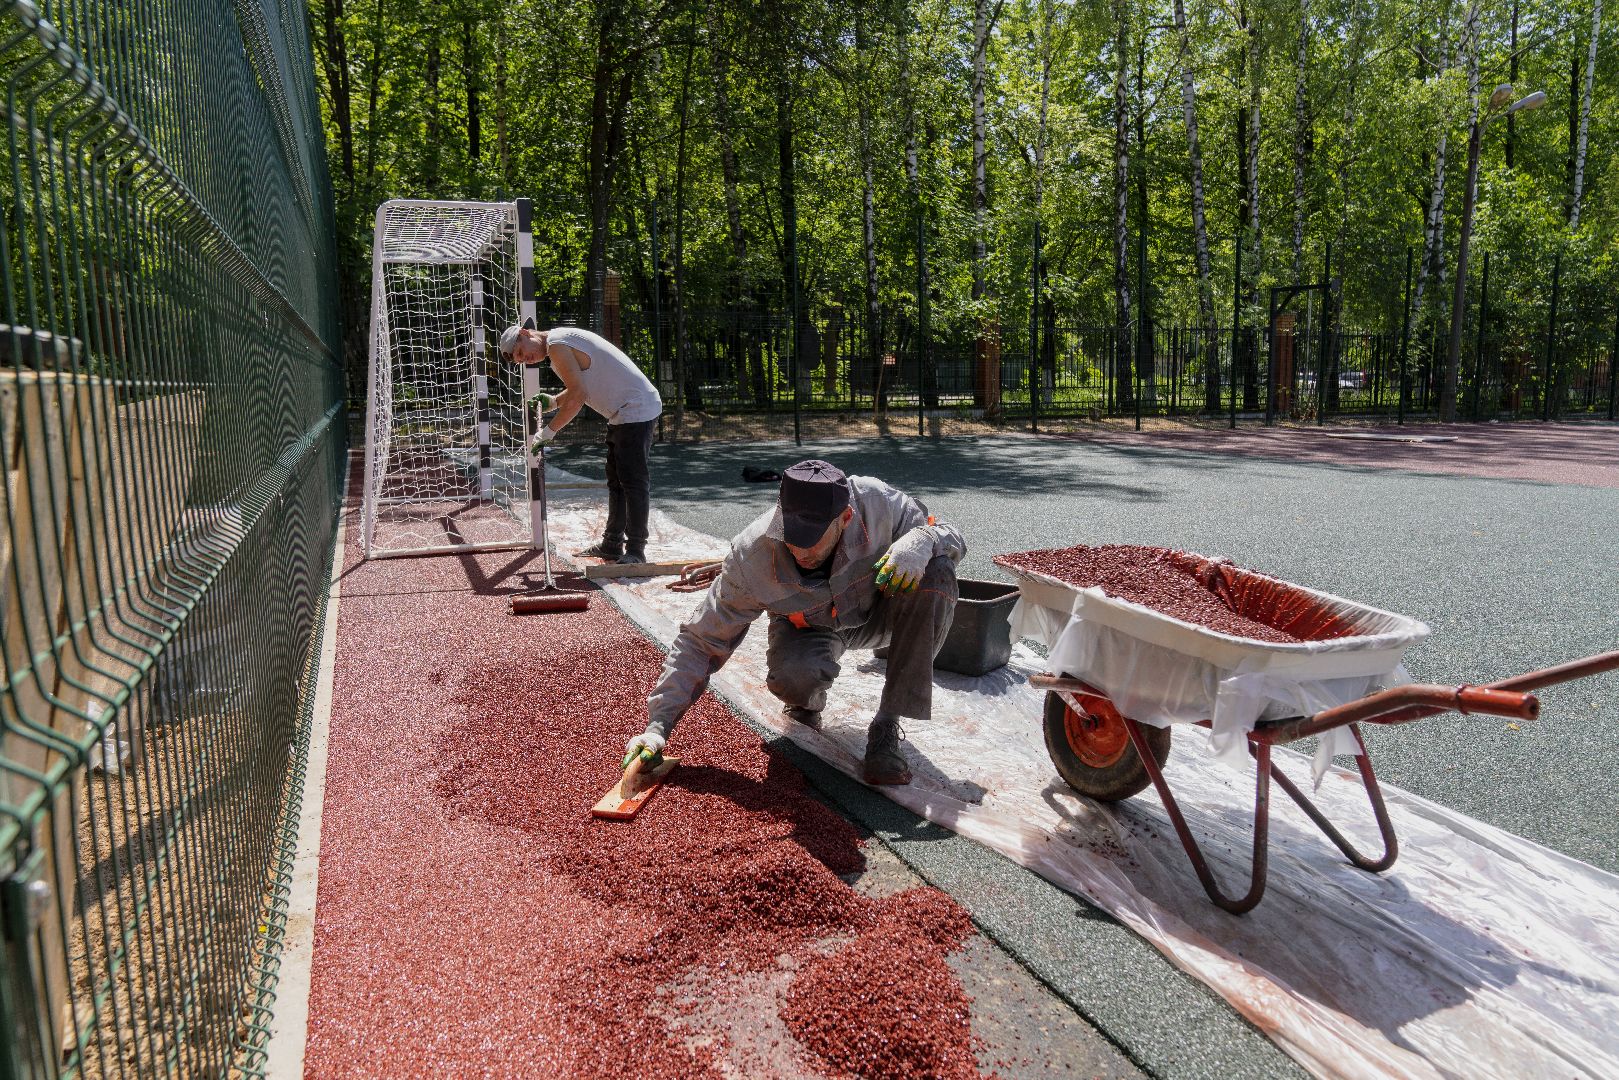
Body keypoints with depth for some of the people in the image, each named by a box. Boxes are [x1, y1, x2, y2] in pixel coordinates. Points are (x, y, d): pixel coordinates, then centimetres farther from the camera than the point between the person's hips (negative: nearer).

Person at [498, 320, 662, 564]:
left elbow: (578, 396, -22)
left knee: (633, 481, -9)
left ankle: (636, 551, -5)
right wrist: (553, 402, 9)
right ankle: (612, 544, 23)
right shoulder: (563, 341, 16)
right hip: (623, 414, 11)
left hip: (636, 411, -11)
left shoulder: (557, 344, -16)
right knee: (616, 481, 15)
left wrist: (549, 431, -15)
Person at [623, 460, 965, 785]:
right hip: (810, 627, -2)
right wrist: (657, 726, -27)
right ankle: (807, 703, 5)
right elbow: (700, 643, -22)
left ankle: (886, 727, -23)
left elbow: (952, 536, -14)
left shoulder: (877, 502, -30)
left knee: (935, 570, -30)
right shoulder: (750, 556, -31)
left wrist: (920, 540, -39)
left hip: (876, 614, 2)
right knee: (793, 675, -38)